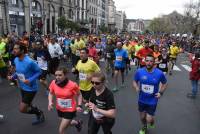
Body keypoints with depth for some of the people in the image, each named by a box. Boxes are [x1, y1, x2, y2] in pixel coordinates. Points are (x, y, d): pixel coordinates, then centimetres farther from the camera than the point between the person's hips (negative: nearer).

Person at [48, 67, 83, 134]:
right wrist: (50, 102, -14)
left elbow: (79, 95, -8)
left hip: (70, 110, -5)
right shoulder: (53, 83, -17)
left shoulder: (72, 85, -26)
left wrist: (79, 105, -19)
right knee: (66, 123, 29)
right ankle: (78, 123, 58)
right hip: (59, 109, 5)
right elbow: (51, 93, 3)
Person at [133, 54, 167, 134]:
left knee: (148, 119, 0)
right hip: (142, 100, 2)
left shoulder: (159, 73, -17)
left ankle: (152, 121, 40)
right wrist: (136, 87, -20)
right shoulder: (139, 71, -16)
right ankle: (144, 127, 54)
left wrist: (161, 92, -12)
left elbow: (164, 83, 2)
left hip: (152, 100, -2)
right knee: (142, 117, 20)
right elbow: (134, 81, 1)